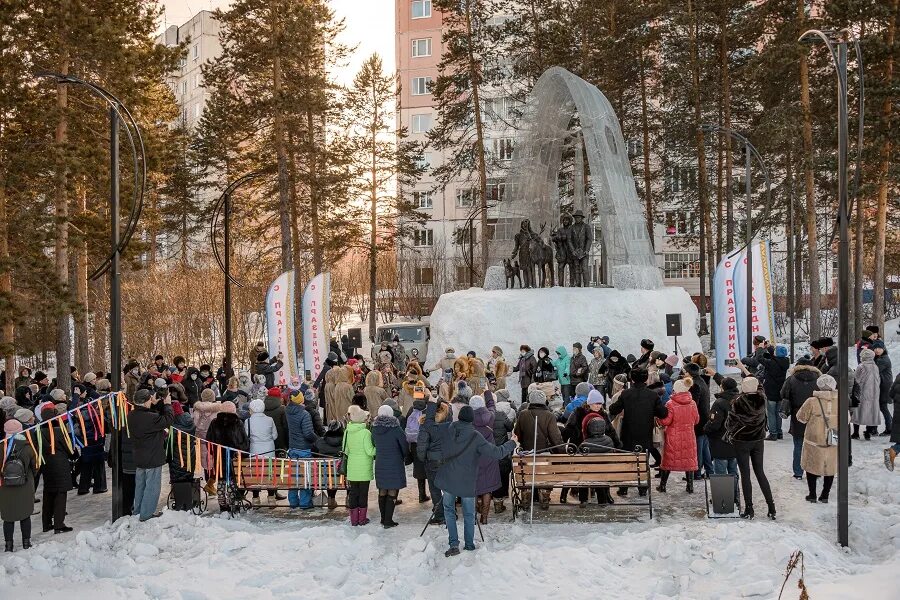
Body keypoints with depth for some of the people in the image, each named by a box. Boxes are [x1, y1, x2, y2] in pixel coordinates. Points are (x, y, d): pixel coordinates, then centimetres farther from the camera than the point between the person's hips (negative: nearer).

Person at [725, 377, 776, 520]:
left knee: (745, 474, 2)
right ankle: (771, 507, 11)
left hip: (741, 441, -4)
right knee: (760, 472, 13)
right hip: (758, 440, 4)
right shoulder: (761, 399, -7)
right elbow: (759, 387, 15)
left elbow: (731, 420, -13)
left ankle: (749, 509, 2)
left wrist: (729, 433, 8)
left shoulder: (739, 402, -19)